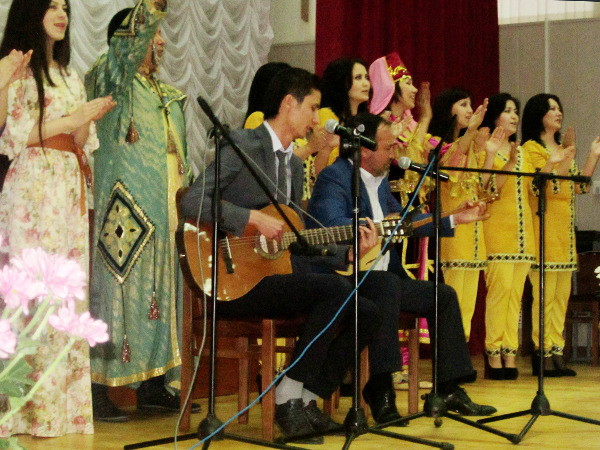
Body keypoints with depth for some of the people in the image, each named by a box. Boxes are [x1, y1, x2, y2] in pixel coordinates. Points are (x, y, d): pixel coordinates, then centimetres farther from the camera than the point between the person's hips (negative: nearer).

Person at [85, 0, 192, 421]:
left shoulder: (166, 94, 21)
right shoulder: (110, 78, -2)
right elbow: (132, 41, -22)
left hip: (164, 215, 8)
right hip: (125, 213, -8)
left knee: (160, 294, 9)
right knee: (115, 291, -9)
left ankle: (153, 384, 16)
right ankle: (98, 390, -6)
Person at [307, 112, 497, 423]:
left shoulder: (380, 181, 16)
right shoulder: (334, 177, -14)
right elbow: (334, 226, -33)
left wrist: (454, 220, 29)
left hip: (379, 279, 10)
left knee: (444, 295, 6)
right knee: (386, 283, -38)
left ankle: (449, 390, 5)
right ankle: (380, 392, -36)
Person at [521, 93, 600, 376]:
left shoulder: (561, 148, 20)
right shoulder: (532, 148, -4)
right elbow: (546, 186, -16)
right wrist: (567, 158, -21)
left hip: (565, 227, 8)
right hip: (544, 226, -8)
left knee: (561, 294, 6)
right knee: (544, 294, -9)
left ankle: (556, 352, 8)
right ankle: (543, 353, -6)